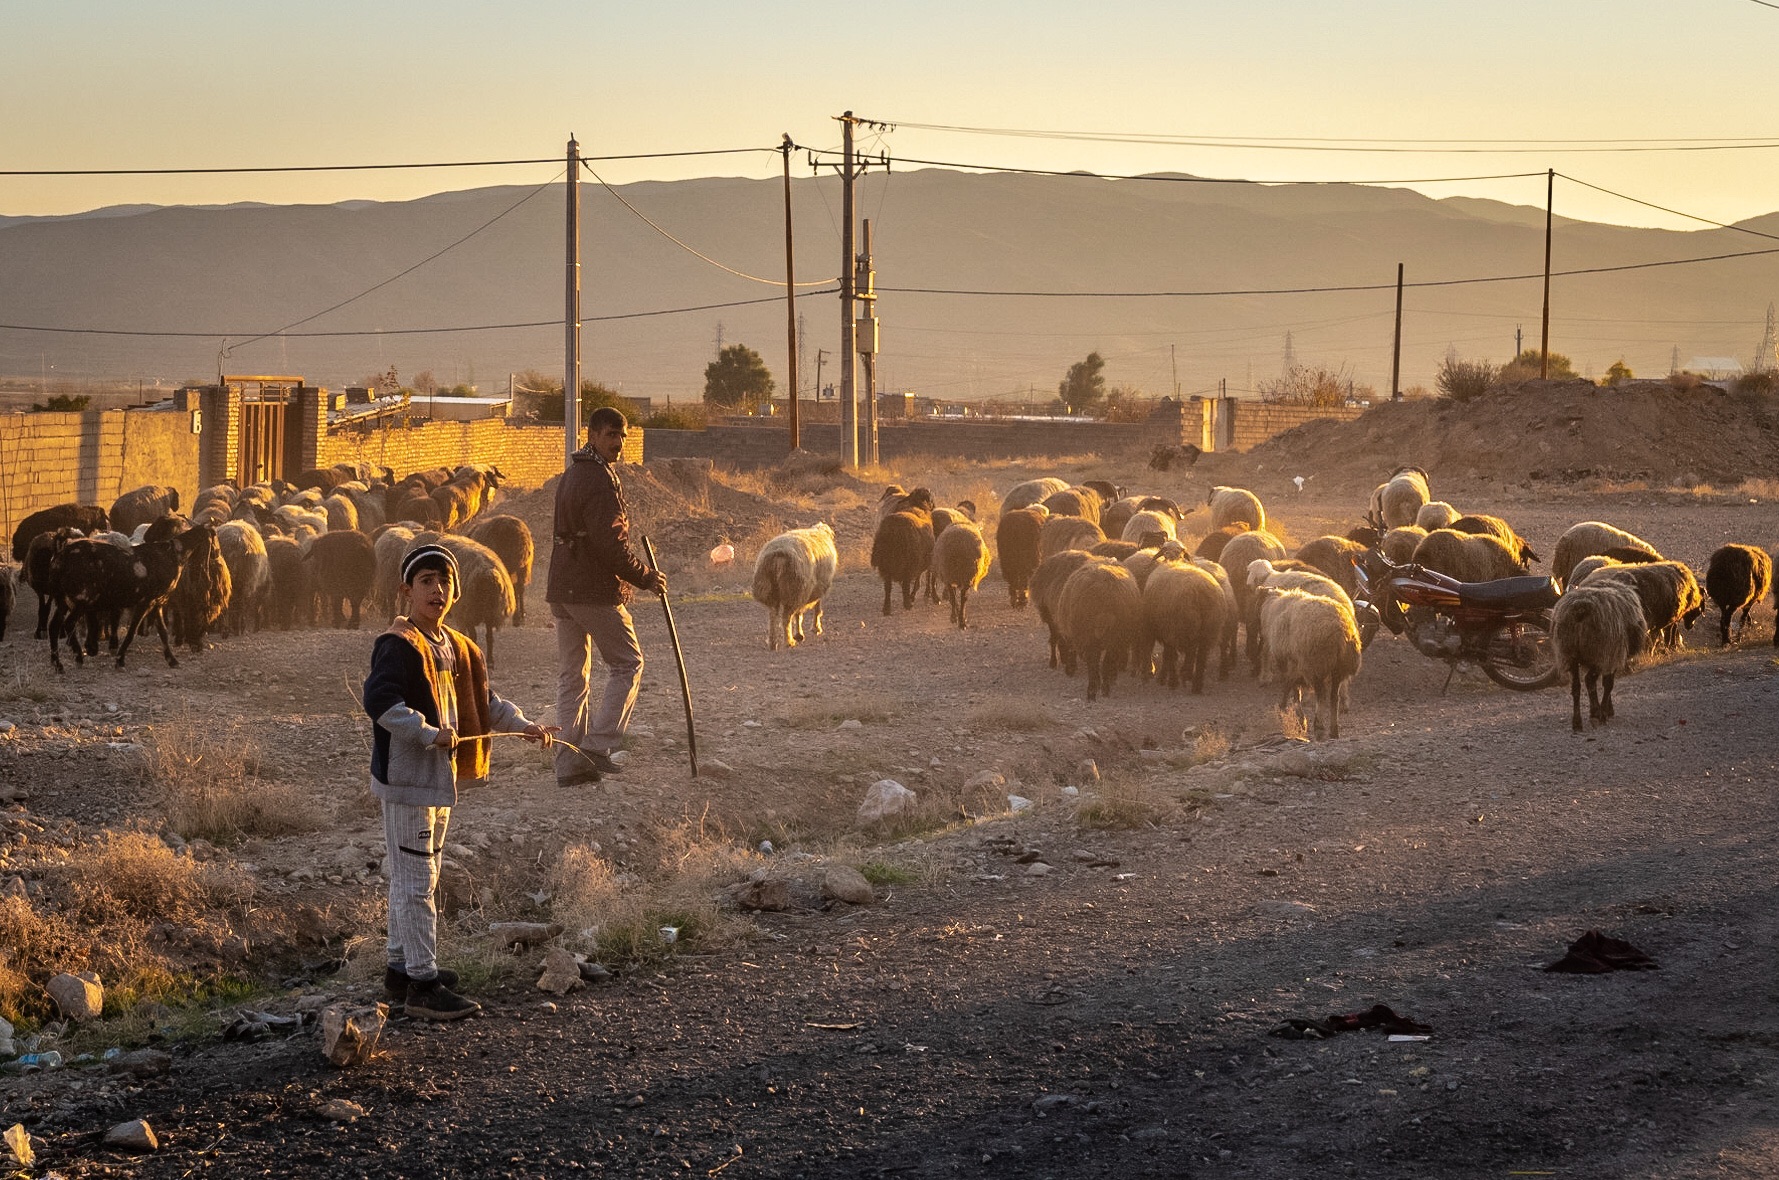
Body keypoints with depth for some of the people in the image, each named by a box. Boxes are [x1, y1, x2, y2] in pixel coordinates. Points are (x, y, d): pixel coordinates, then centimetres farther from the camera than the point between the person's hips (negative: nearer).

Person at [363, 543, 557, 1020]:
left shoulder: (457, 648, 13)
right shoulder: (397, 645, -15)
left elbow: (484, 704, 24)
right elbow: (379, 701, -28)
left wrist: (525, 726, 12)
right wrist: (429, 734, -27)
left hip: (440, 776, 10)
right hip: (406, 777, -10)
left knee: (416, 877, 19)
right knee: (415, 881, -7)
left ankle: (401, 968, 30)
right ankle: (423, 983, -5)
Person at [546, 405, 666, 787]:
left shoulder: (572, 474, 17)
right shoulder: (600, 480, -16)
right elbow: (610, 544, -21)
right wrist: (645, 578, -10)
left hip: (562, 590, 9)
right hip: (595, 590, -9)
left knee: (572, 675, 10)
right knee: (627, 663, 2)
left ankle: (569, 760, 10)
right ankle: (597, 746, -6)